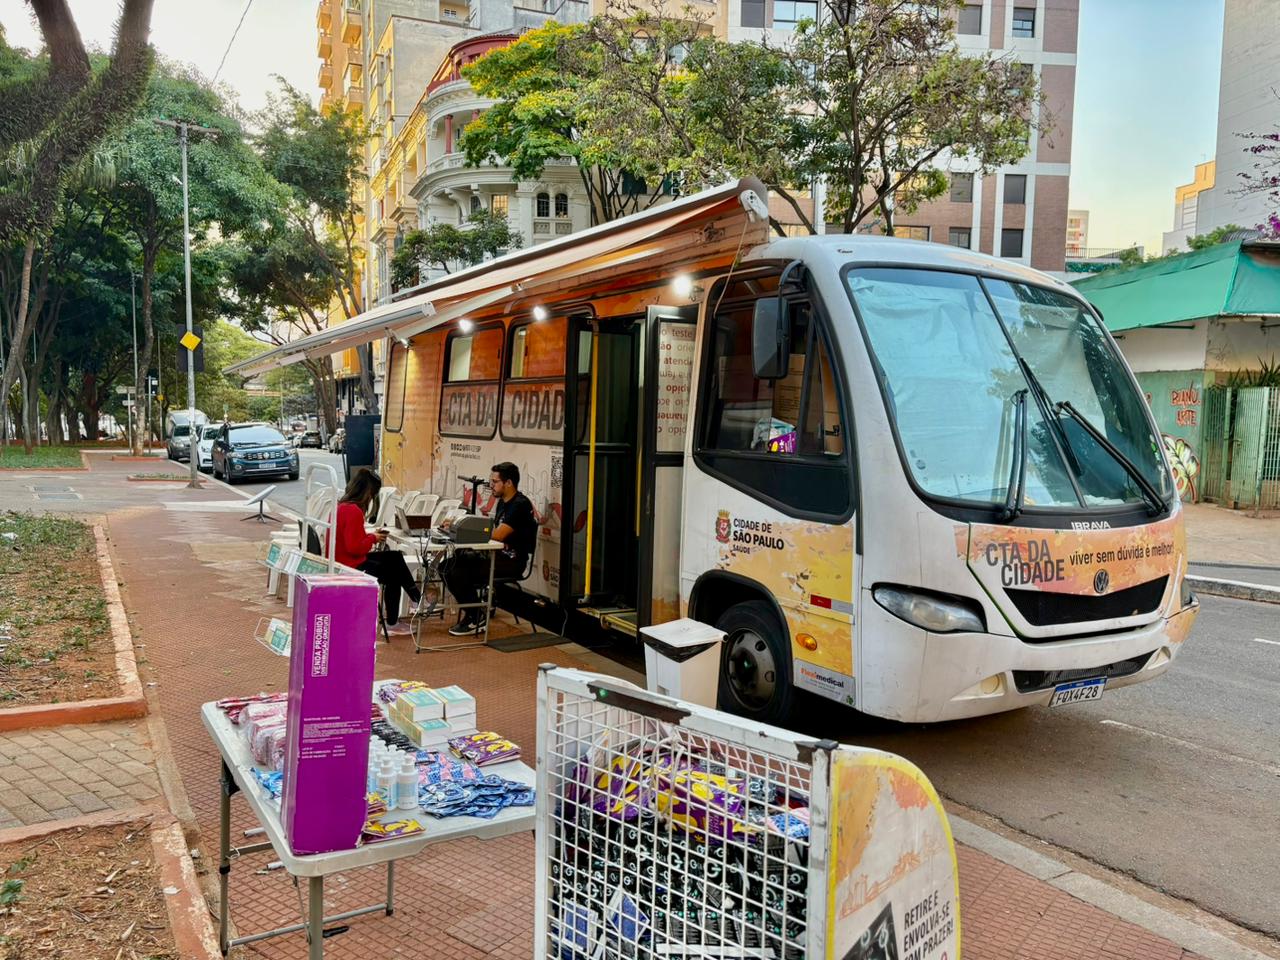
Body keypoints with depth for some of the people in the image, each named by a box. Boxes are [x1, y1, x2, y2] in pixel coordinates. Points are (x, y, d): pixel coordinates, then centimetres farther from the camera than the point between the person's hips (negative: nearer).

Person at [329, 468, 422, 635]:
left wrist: (369, 535, 4)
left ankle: (418, 599, 20)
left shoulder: (342, 505, 6)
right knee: (393, 574, 10)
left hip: (341, 559, 10)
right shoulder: (353, 511, -24)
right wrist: (373, 538, -11)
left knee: (395, 557, 16)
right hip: (350, 566, -10)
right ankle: (392, 623, 22)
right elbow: (355, 547, -27)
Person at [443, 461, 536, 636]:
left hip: (511, 561, -9)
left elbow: (498, 535, -23)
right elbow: (495, 532, 14)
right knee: (450, 565, -6)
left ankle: (476, 619, -1)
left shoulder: (520, 505, -16)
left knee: (458, 574, -20)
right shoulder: (502, 502, 15)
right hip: (496, 554, 9)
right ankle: (473, 611, 3)